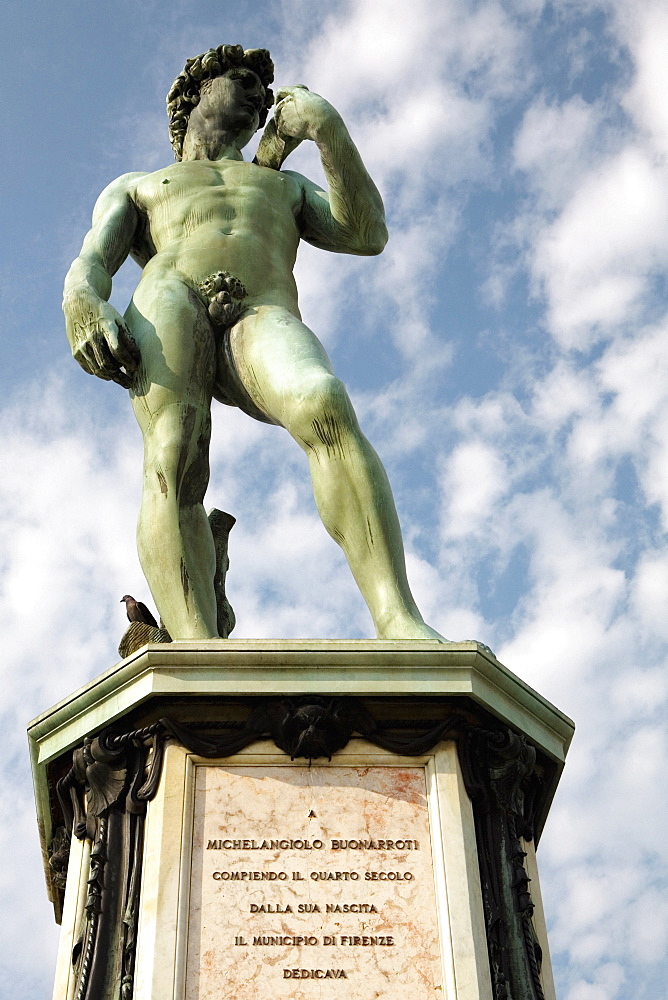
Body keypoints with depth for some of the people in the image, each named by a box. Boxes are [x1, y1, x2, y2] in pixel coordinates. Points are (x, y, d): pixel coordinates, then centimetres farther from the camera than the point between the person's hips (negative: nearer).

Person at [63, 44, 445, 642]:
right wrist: (83, 303, -8)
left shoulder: (286, 186, 42)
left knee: (325, 408, -36)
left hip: (263, 318, 0)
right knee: (172, 461, -33)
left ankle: (400, 624, -51)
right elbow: (90, 264, 17)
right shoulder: (133, 188, 37)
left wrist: (327, 127, 14)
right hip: (168, 306, 0)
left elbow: (366, 235, 23)